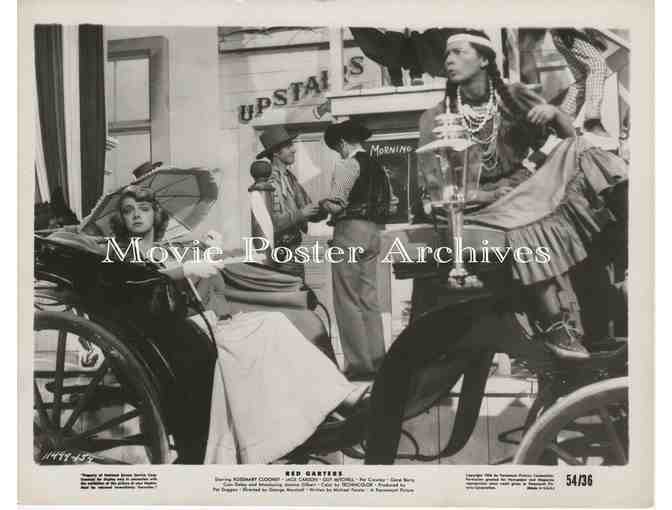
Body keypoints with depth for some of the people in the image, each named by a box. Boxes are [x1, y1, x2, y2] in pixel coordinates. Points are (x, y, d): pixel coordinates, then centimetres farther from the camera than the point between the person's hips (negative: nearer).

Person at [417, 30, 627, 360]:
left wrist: (554, 113, -14)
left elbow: (572, 137, 7)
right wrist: (487, 195, -18)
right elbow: (438, 189, -7)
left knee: (578, 154, -20)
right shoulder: (437, 118, -3)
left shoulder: (512, 96, 4)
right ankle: (556, 323, -24)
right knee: (532, 227, -34)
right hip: (480, 204, -3)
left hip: (525, 187, 3)